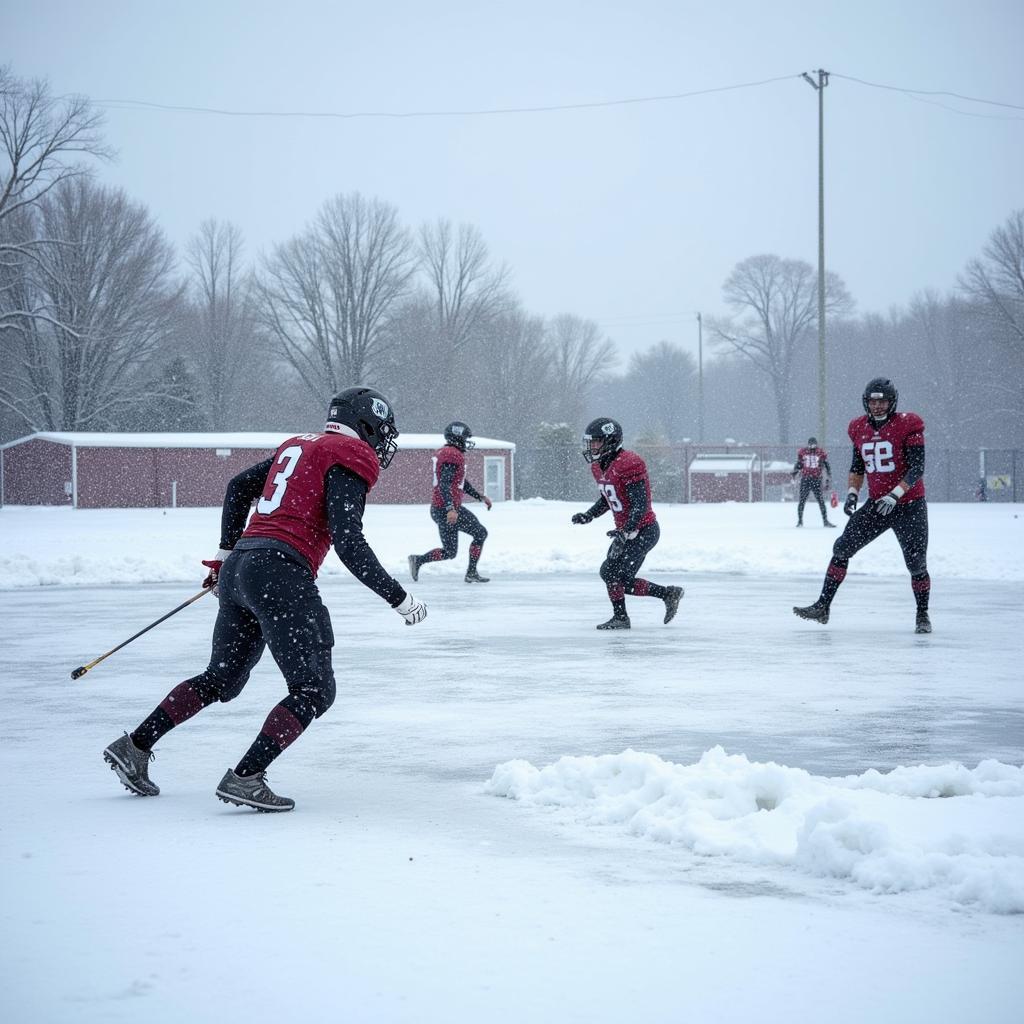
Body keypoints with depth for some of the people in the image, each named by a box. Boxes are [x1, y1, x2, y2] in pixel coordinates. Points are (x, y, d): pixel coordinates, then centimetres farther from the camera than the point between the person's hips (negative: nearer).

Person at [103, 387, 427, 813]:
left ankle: (135, 746, 21)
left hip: (239, 567, 9)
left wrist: (227, 552, 37)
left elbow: (238, 487, 29)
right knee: (314, 690, -5)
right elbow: (348, 543, -13)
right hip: (280, 572, -9)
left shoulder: (297, 445, 23)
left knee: (221, 678, 22)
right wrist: (398, 597, -8)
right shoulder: (349, 459, -4)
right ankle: (244, 777, -15)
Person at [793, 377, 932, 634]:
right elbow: (857, 466, 15)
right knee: (842, 548, -3)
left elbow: (917, 468, -16)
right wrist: (852, 493, -1)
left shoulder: (908, 426, -13)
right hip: (876, 504, 5)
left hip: (909, 505, -5)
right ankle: (823, 606, 2)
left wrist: (894, 495, -26)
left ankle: (923, 616, 16)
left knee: (916, 563, -4)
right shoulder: (860, 429, 4)